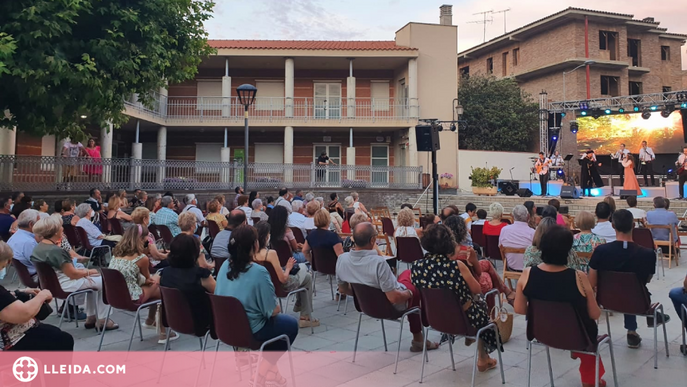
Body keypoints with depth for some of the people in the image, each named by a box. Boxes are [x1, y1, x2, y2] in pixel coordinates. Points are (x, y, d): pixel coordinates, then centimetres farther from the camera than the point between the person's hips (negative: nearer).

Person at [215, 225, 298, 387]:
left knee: (279, 320, 28)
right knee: (291, 324, 16)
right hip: (250, 330, -7)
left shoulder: (225, 266, -3)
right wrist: (277, 309, 6)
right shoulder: (259, 272, -24)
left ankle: (269, 366, 31)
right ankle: (263, 371, 16)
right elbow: (272, 311, -18)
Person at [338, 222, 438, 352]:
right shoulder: (379, 262, -39)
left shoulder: (341, 259, -18)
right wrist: (409, 293, -11)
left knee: (407, 273, 27)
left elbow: (343, 290, -2)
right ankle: (418, 339, 40)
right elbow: (394, 298, -32)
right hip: (393, 306, -6)